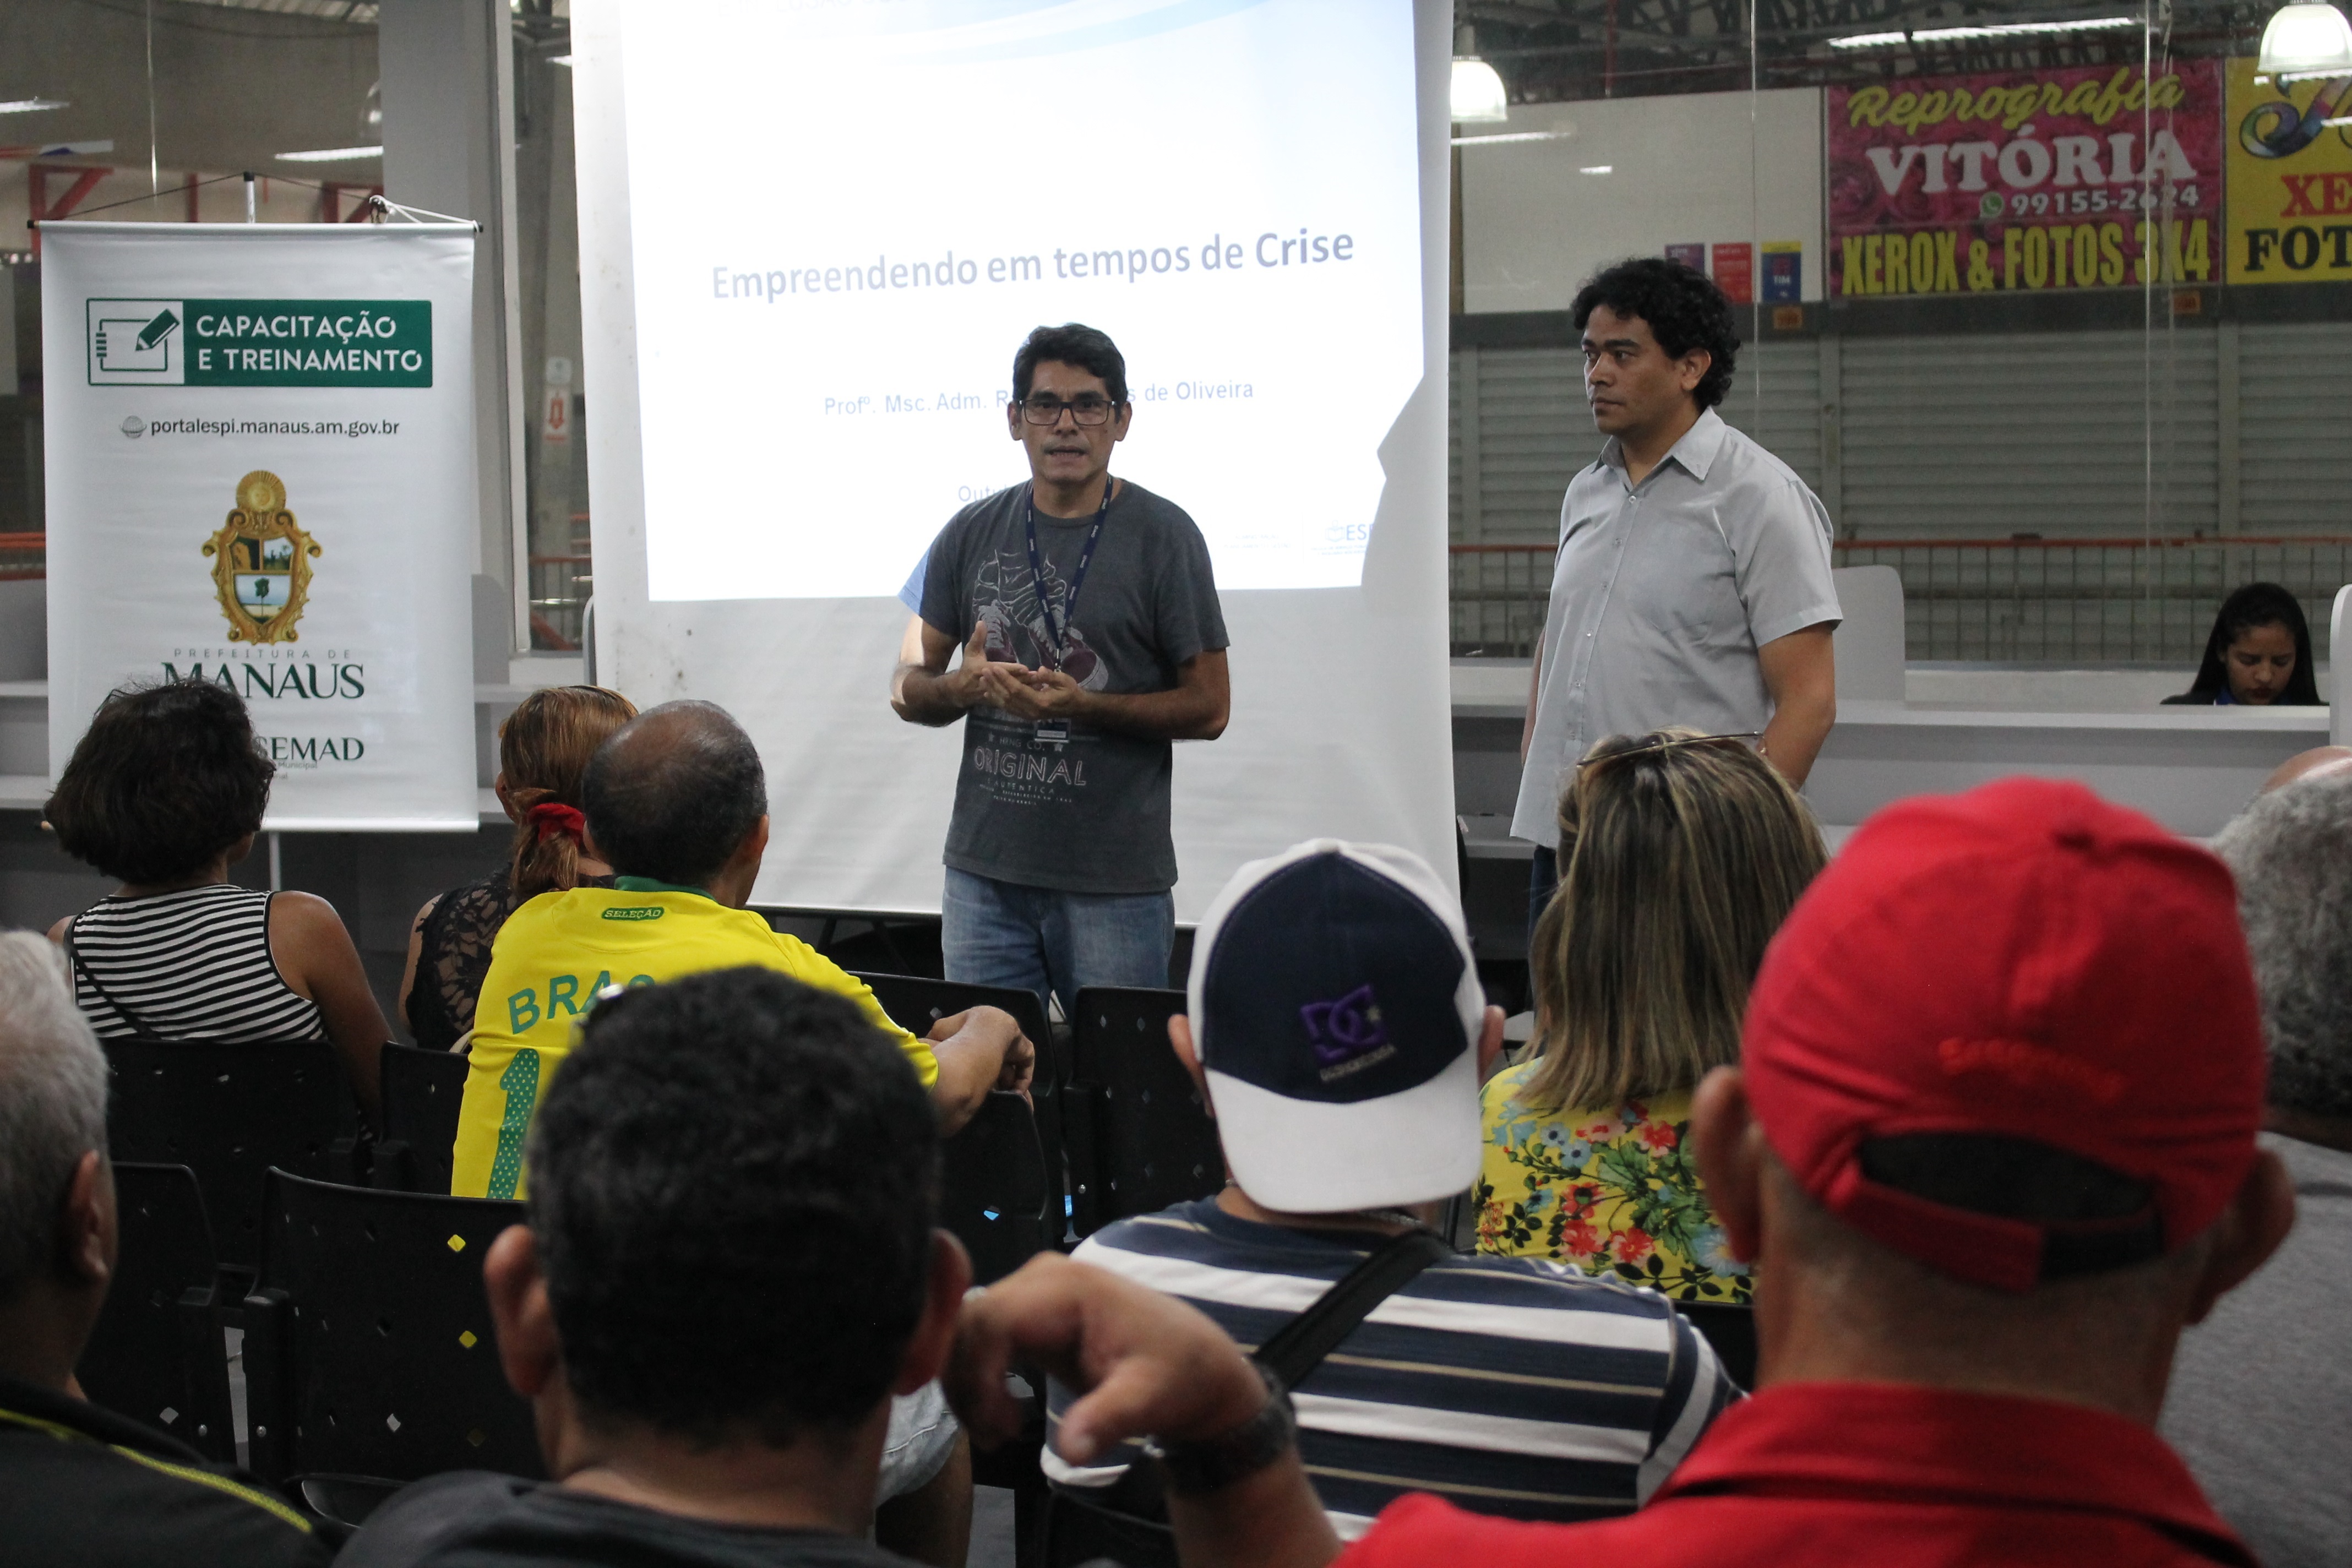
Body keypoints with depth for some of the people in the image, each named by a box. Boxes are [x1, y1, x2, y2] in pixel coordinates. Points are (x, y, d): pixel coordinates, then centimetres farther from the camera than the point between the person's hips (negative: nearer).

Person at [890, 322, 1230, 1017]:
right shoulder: (971, 535, 9)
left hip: (1116, 881, -3)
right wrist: (964, 687, -10)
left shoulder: (1162, 535, -2)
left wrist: (1082, 706, -16)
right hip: (984, 870, 3)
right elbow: (908, 688, 13)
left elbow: (1209, 708, -2)